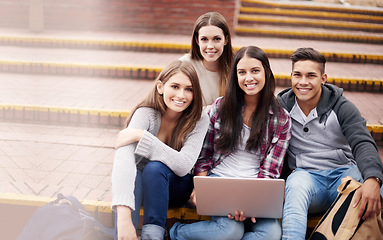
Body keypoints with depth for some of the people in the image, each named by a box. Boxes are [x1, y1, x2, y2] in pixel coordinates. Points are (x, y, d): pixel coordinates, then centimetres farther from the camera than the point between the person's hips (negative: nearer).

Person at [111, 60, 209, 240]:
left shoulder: (199, 120, -16)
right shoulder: (146, 113, -21)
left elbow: (183, 166, -29)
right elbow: (123, 158, -37)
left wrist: (141, 135, -34)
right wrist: (124, 217, -51)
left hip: (175, 188, 0)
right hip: (140, 185, 0)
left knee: (155, 167, -32)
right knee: (131, 169, -33)